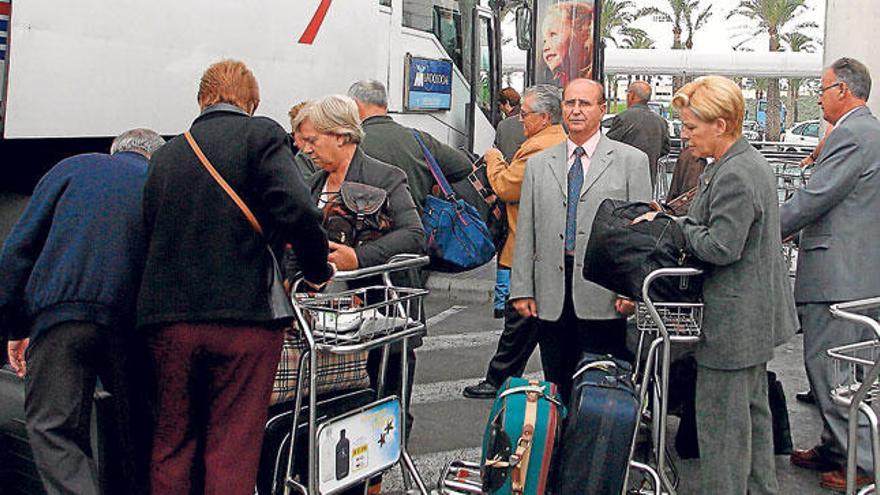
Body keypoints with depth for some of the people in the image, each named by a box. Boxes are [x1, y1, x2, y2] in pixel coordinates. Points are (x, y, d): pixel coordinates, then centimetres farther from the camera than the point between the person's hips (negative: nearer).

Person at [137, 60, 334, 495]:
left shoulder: (166, 155, 16)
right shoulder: (261, 135, -1)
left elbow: (150, 231, 16)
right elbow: (298, 212, -15)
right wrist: (317, 271, -2)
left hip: (167, 317, 5)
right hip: (245, 315, -4)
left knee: (172, 443, 16)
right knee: (232, 448, 2)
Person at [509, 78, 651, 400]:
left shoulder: (631, 161, 4)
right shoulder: (538, 164, 13)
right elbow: (526, 232, 12)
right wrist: (522, 289, 5)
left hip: (604, 299, -3)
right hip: (551, 296, 3)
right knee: (557, 389, 9)